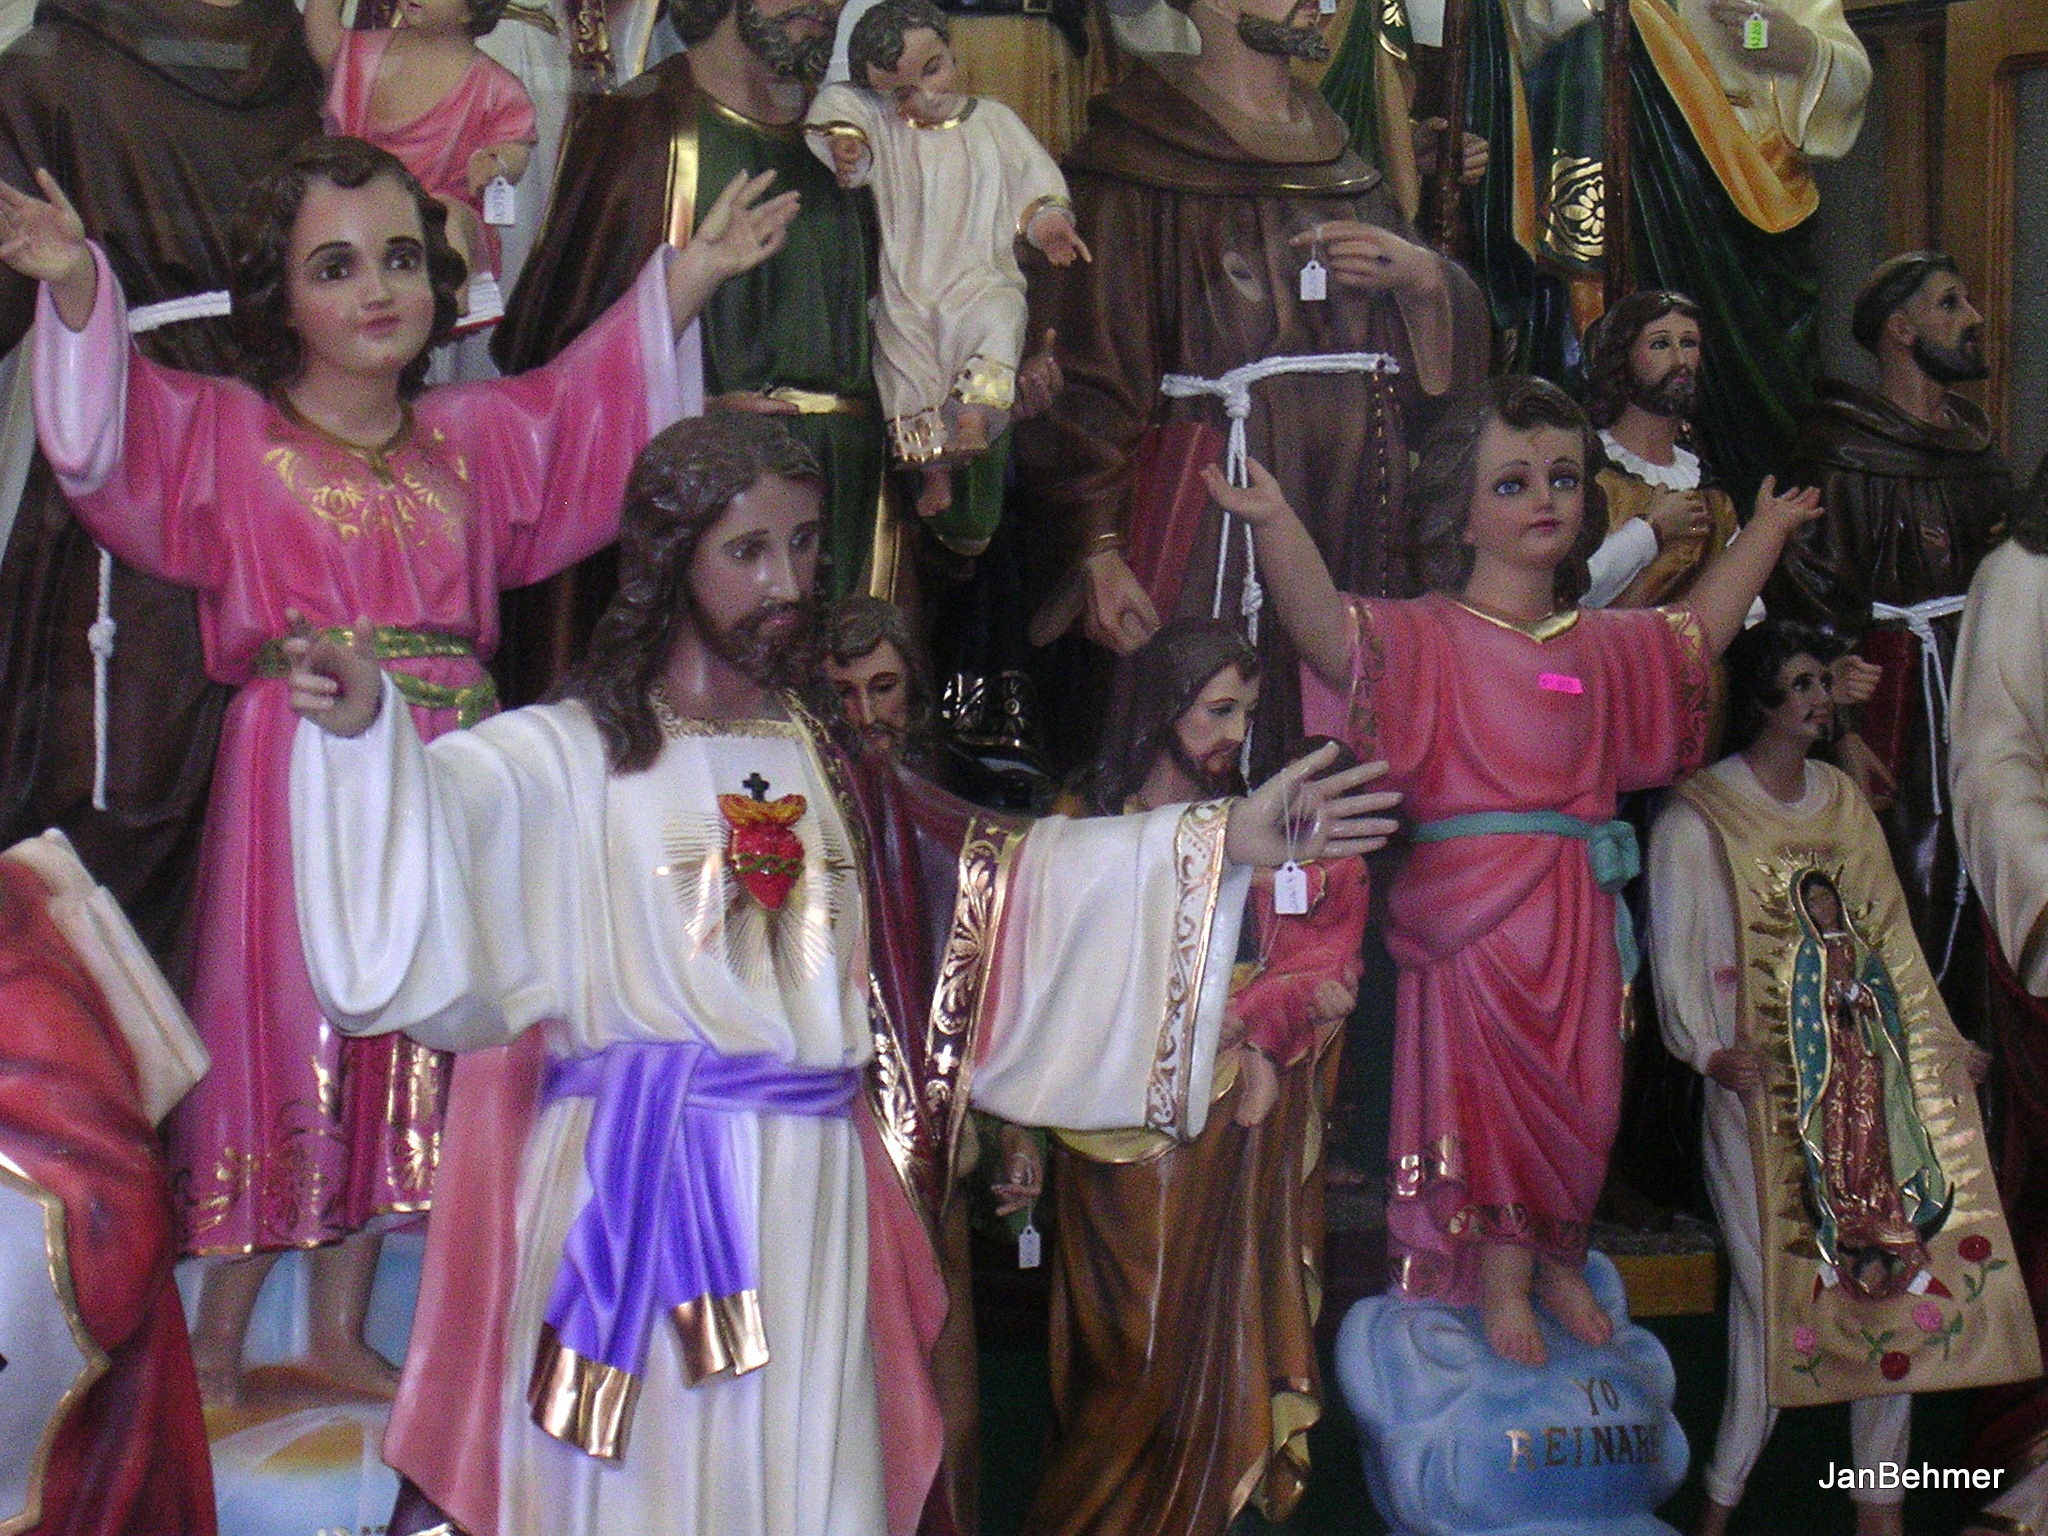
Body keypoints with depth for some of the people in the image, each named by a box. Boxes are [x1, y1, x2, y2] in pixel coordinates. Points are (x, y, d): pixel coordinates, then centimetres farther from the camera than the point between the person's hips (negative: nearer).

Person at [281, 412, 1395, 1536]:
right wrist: (364, 728, -41)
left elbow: (1005, 881, 13)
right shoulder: (570, 756, -2)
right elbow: (446, 806, -20)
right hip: (635, 1193, -4)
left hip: (814, 1201, 5)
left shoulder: (828, 763, 14)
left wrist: (1222, 840, 9)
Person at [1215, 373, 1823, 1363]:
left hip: (1580, 914, 6)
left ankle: (1558, 1262, 26)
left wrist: (1767, 529, 40)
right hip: (1473, 912, -5)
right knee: (1490, 1091, -5)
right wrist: (1277, 526, -38)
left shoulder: (1604, 645, 15)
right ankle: (1501, 1278, 10)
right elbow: (1328, 633, -23)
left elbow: (1700, 629, 33)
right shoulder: (1427, 638, -5)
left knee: (1581, 1096, 9)